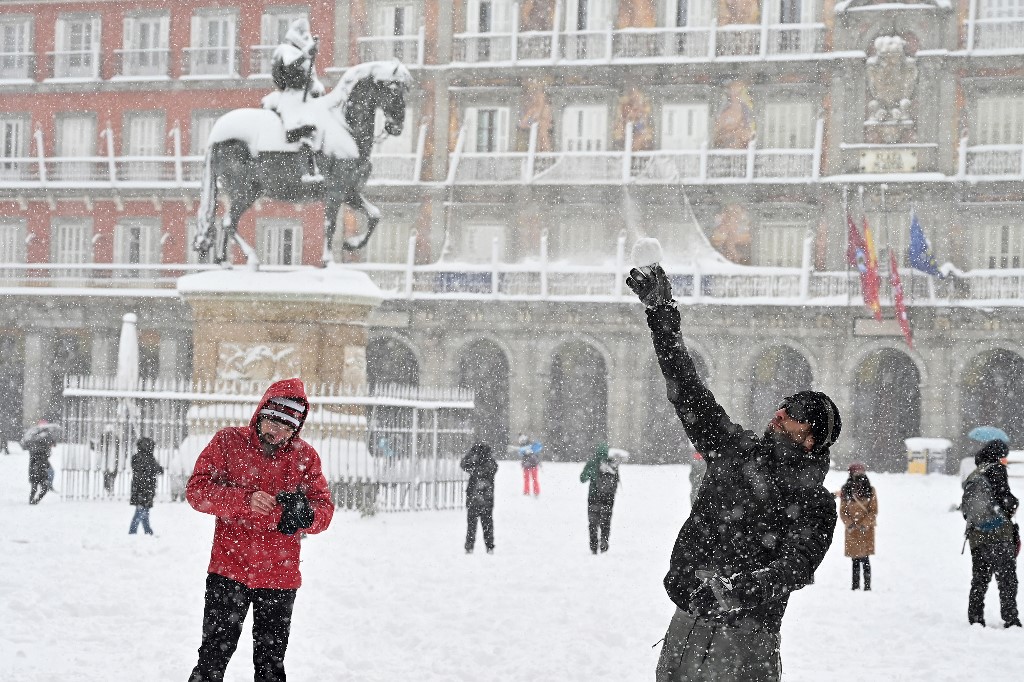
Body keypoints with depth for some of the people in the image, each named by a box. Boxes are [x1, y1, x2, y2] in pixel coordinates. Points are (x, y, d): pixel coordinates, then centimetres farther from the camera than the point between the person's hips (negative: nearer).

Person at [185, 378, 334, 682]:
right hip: (229, 570, -2)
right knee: (214, 656, -1)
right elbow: (197, 490, -10)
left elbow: (324, 507, 1)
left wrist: (306, 515, -24)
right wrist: (245, 500, -26)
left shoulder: (304, 456, 3)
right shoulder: (229, 441, -2)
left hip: (280, 578, 2)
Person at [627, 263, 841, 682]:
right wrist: (662, 313, 12)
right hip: (687, 623, 5)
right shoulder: (735, 450, 13)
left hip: (744, 635, -5)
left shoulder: (815, 504, -1)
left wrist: (738, 591, -33)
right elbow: (687, 389, 15)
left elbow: (795, 567, -15)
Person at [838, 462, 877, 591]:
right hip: (852, 529, 2)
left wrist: (865, 524, -13)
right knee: (855, 559, 8)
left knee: (864, 558, -7)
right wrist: (849, 524, -10)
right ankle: (855, 584, 15)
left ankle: (867, 585, -5)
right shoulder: (846, 491, 1)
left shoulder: (870, 491, -2)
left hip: (866, 529, -2)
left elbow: (874, 511, -1)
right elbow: (842, 511, 4)